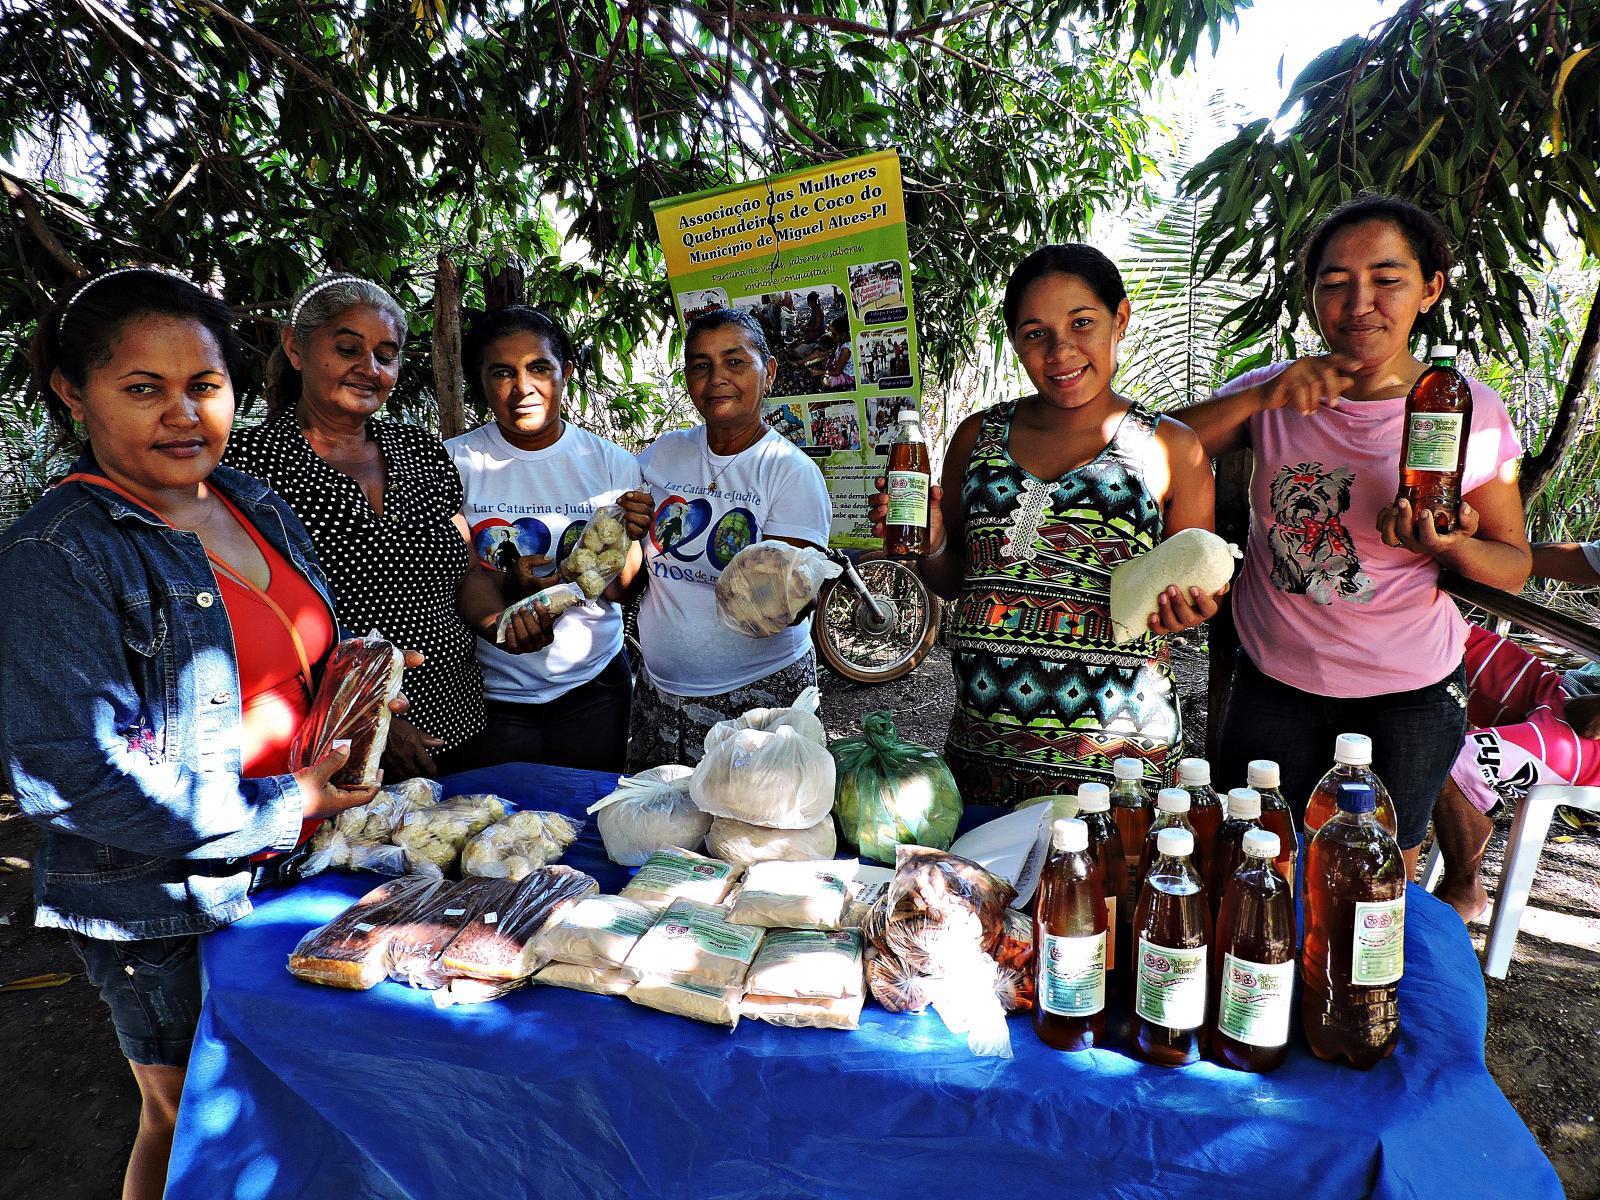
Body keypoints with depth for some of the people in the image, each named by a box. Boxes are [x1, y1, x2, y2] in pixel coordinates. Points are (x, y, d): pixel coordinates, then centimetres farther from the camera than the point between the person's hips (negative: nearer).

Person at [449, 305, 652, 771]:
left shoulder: (613, 464, -2)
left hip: (594, 683, 2)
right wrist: (498, 625, -29)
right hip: (490, 694, -1)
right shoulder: (455, 463, -5)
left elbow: (621, 589, 0)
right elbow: (462, 573, -9)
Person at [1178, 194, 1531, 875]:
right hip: (1272, 683, 1)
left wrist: (1451, 546, -22)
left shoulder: (1472, 415, -7)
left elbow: (1514, 564, 0)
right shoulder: (1273, 394, -3)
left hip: (1407, 697, -1)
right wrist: (1264, 397, -23)